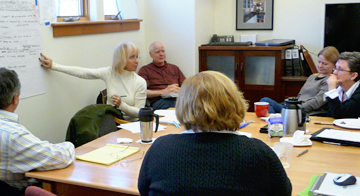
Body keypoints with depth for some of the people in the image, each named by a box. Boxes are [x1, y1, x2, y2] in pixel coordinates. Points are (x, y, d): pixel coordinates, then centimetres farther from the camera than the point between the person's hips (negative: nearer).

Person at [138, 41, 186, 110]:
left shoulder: (174, 68, 28)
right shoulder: (145, 70, 14)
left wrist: (178, 89, -4)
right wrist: (163, 91, -12)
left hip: (177, 98, 4)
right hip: (158, 101, -4)